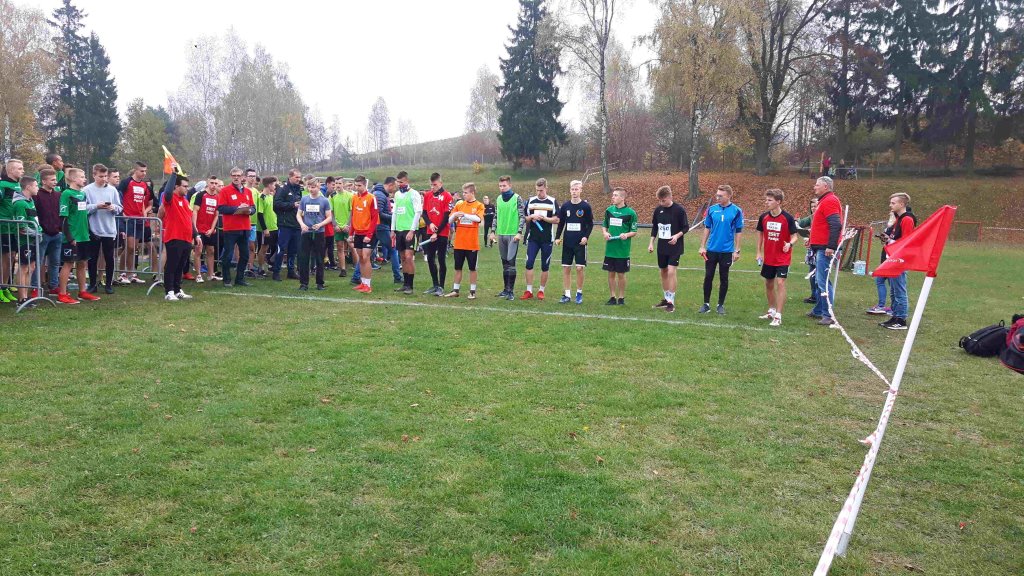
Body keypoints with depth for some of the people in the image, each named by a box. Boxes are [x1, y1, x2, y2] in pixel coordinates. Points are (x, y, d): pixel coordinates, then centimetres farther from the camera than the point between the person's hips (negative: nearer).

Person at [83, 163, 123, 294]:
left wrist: (113, 207, -16)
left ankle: (109, 284, 17)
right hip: (93, 230, -1)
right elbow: (83, 208, -8)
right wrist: (96, 206, -21)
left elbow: (120, 208, 5)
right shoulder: (87, 190, -3)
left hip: (109, 230, 2)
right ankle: (92, 284, 18)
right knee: (92, 259, 7)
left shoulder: (112, 189, 4)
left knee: (109, 258, 7)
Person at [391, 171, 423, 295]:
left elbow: (418, 213, -11)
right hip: (399, 230, 7)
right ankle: (405, 284, 17)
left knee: (409, 257, -11)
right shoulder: (397, 194, 14)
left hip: (409, 230, -7)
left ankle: (410, 286, -4)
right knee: (403, 257, 10)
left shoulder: (414, 194, -6)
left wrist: (412, 231, -16)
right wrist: (393, 230, 14)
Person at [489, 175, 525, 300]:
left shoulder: (517, 198, -5)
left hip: (513, 234, -5)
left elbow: (522, 216, -7)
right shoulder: (498, 199, 11)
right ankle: (506, 289, 17)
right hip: (501, 234, 6)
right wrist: (493, 231, 12)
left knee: (511, 262, -8)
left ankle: (511, 291, -4)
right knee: (504, 263, 10)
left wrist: (519, 232, -14)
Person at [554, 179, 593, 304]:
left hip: (580, 243, -3)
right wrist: (557, 237, 2)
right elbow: (560, 223, 12)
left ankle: (579, 293, 13)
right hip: (567, 242, 3)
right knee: (566, 268, 3)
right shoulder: (565, 206, 6)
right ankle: (567, 295, 11)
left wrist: (586, 237, -11)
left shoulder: (586, 206, -3)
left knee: (579, 268, -2)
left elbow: (590, 224, 1)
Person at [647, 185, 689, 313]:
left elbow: (686, 228, -6)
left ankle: (671, 302, -8)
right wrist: (651, 243, 7)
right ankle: (665, 299, 25)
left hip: (674, 247, -5)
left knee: (671, 271, -14)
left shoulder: (679, 210, -11)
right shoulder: (658, 210, 3)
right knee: (663, 272, 11)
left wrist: (677, 236, -23)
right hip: (661, 247, 5)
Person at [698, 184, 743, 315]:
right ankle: (706, 304, 15)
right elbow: (707, 229, 8)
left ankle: (721, 305, 18)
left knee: (723, 278, 7)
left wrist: (736, 251, -4)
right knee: (708, 277, 5)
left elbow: (738, 232, -2)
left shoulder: (736, 211, -5)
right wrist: (702, 246, 3)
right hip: (711, 250, 2)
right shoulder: (712, 209, 2)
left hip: (727, 251, -2)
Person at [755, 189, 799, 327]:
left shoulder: (788, 218, -14)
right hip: (768, 258, 5)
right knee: (768, 284, 14)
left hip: (783, 258, -5)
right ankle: (771, 311, 33)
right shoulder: (763, 217, -2)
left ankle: (778, 316, -10)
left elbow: (794, 236, -8)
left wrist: (790, 244, -30)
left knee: (780, 283, -13)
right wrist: (759, 252, 9)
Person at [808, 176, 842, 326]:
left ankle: (828, 316, -9)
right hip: (820, 247, 11)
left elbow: (836, 225, -23)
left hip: (825, 249, -11)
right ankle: (818, 310, 28)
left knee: (823, 282, -11)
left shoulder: (829, 201, -13)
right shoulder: (825, 201, 19)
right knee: (819, 281, 18)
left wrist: (831, 246, -26)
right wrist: (812, 239, 24)